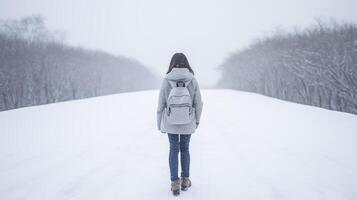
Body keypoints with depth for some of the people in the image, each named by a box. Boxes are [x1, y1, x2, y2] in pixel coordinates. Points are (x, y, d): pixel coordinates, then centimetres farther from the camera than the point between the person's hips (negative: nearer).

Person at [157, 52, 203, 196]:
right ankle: (185, 181, 28)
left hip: (171, 123, 0)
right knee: (184, 149, 21)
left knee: (173, 150, 16)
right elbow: (198, 103, -6)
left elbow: (161, 105, -8)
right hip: (187, 123, 1)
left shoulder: (166, 81, -14)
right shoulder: (193, 81, -12)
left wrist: (160, 124, 5)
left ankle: (175, 183, 15)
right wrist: (197, 119, 12)